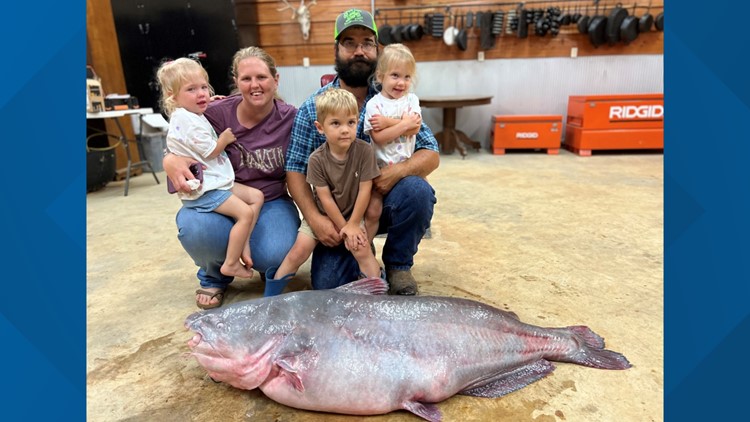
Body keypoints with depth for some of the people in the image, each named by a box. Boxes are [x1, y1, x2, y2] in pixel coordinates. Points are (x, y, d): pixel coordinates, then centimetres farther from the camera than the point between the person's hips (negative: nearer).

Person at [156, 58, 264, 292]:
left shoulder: (193, 115, 14)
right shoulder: (186, 119, -18)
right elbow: (210, 151, -17)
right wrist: (225, 138, 0)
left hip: (218, 182, 10)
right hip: (202, 189, -10)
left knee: (256, 196, 6)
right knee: (246, 213, -17)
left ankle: (243, 244, 4)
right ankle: (231, 264, -5)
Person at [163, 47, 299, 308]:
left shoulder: (290, 118, -5)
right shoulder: (218, 113, -8)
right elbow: (190, 153, -3)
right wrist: (171, 160, -28)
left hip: (272, 203, 0)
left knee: (274, 255, -29)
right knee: (196, 228, -32)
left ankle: (267, 266, 14)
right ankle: (214, 276, 6)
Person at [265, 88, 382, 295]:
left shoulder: (365, 151, -18)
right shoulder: (317, 159, -17)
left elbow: (364, 191, -14)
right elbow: (325, 198, -13)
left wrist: (353, 225, -13)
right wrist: (343, 228, -12)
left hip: (353, 214, 0)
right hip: (321, 214, 0)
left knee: (361, 248, -20)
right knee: (300, 248, -9)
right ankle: (273, 289, 9)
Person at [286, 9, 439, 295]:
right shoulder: (312, 107, -2)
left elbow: (431, 155, -4)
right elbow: (295, 170, -4)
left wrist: (398, 170, -26)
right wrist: (314, 218, -19)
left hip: (384, 201, 1)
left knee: (418, 190, -30)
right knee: (327, 286, -16)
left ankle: (398, 265, -3)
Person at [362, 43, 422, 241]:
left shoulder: (411, 99, 6)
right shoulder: (374, 104, -5)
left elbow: (414, 128, -11)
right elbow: (378, 137, -17)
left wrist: (388, 122, -19)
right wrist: (404, 123, -17)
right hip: (379, 168, -3)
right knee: (373, 211, -7)